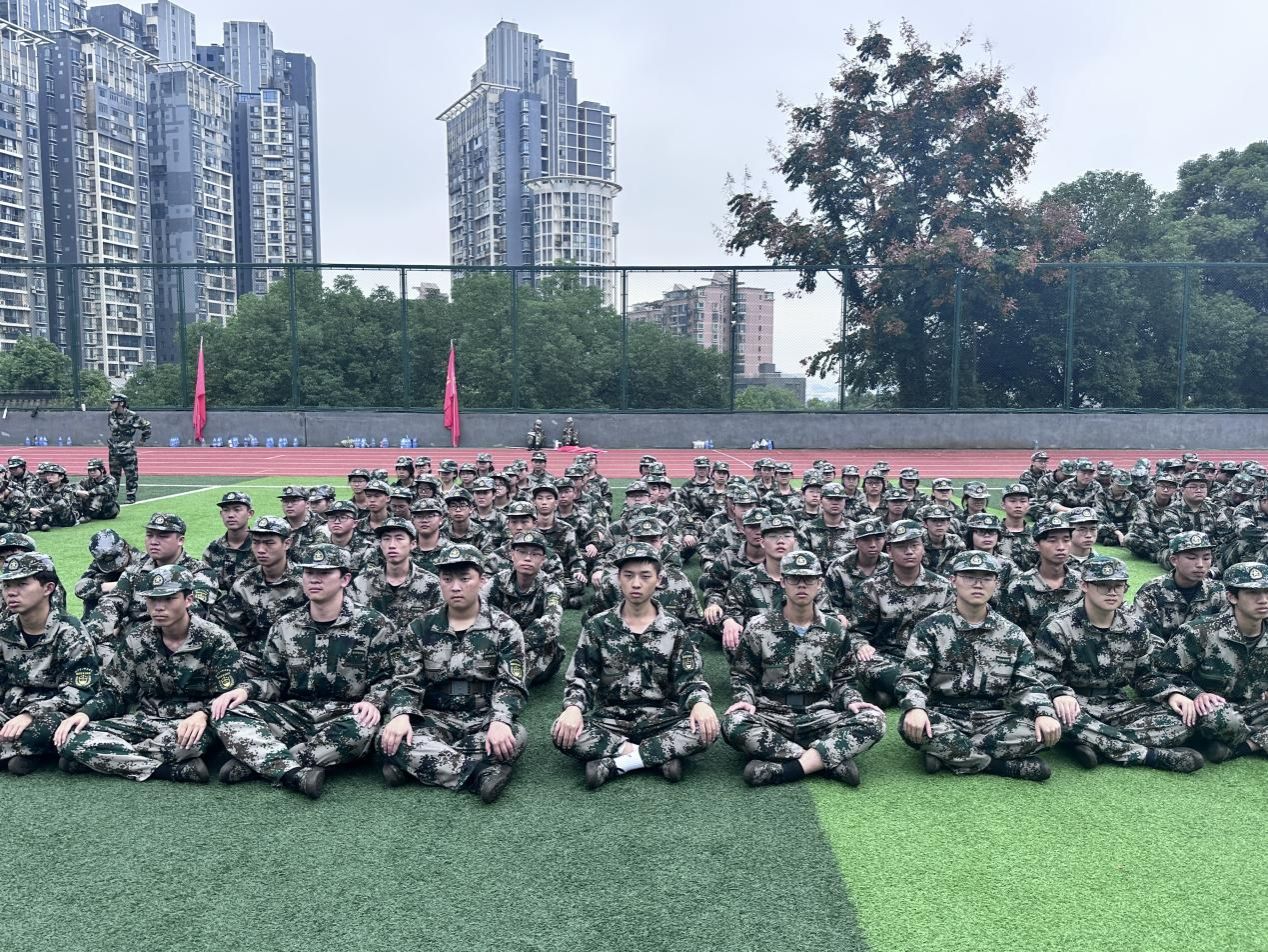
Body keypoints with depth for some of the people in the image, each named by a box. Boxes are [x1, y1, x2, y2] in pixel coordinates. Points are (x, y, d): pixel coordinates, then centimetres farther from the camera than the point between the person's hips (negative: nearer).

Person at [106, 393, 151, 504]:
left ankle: (131, 497, 5)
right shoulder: (110, 415, 5)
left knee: (131, 474, -2)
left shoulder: (132, 416, -11)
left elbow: (146, 426, 0)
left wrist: (144, 439, 3)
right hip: (113, 451, 5)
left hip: (128, 450, -5)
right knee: (113, 475, 10)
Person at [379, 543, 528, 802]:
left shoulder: (505, 628, -2)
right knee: (392, 741, -30)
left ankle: (413, 765, -27)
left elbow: (511, 684, -8)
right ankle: (482, 772, -31)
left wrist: (500, 722, -28)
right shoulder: (421, 628, 6)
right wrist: (401, 715, -19)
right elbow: (406, 681, 3)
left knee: (515, 736, -35)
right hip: (435, 719, 2)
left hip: (484, 719, -1)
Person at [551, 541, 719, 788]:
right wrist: (573, 708, -22)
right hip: (610, 719, 0)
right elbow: (579, 678, 0)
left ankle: (612, 764, -25)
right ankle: (662, 756, -24)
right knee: (562, 733, -29)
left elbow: (689, 679, 0)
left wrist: (701, 703, -23)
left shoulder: (674, 629, 3)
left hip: (661, 719, 0)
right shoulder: (598, 626, 2)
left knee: (706, 729, -30)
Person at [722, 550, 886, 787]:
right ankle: (832, 760, -29)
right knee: (734, 724, -35)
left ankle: (786, 769, -32)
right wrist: (744, 700, -11)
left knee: (873, 720, -26)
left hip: (820, 717, 2)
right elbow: (742, 675, 9)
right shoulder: (758, 628, 2)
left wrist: (852, 701, -6)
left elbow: (843, 679, 15)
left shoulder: (835, 630, 8)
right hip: (772, 716, -1)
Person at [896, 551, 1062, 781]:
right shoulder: (930, 628, -2)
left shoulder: (1012, 634, 7)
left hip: (993, 718, 3)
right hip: (944, 716, -3)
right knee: (912, 727, -35)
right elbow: (911, 677, -8)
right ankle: (1006, 765, -23)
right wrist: (915, 708, -31)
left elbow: (1028, 684, 6)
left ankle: (948, 754, -20)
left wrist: (1044, 714, -16)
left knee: (1042, 730, -25)